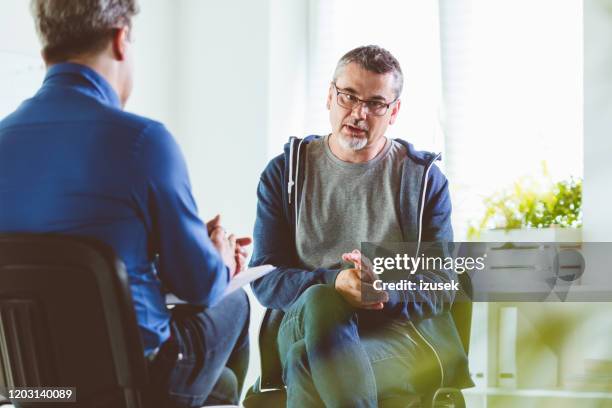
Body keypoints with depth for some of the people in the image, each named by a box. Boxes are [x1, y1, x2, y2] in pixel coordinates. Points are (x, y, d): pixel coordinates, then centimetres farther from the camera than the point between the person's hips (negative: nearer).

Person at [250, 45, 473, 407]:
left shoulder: (424, 178, 11)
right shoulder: (285, 172, 12)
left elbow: (443, 284, 3)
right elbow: (265, 279, 3)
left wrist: (388, 288, -19)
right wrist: (334, 283, -17)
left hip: (403, 328, -2)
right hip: (306, 319, 2)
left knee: (307, 367, -35)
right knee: (318, 301, -37)